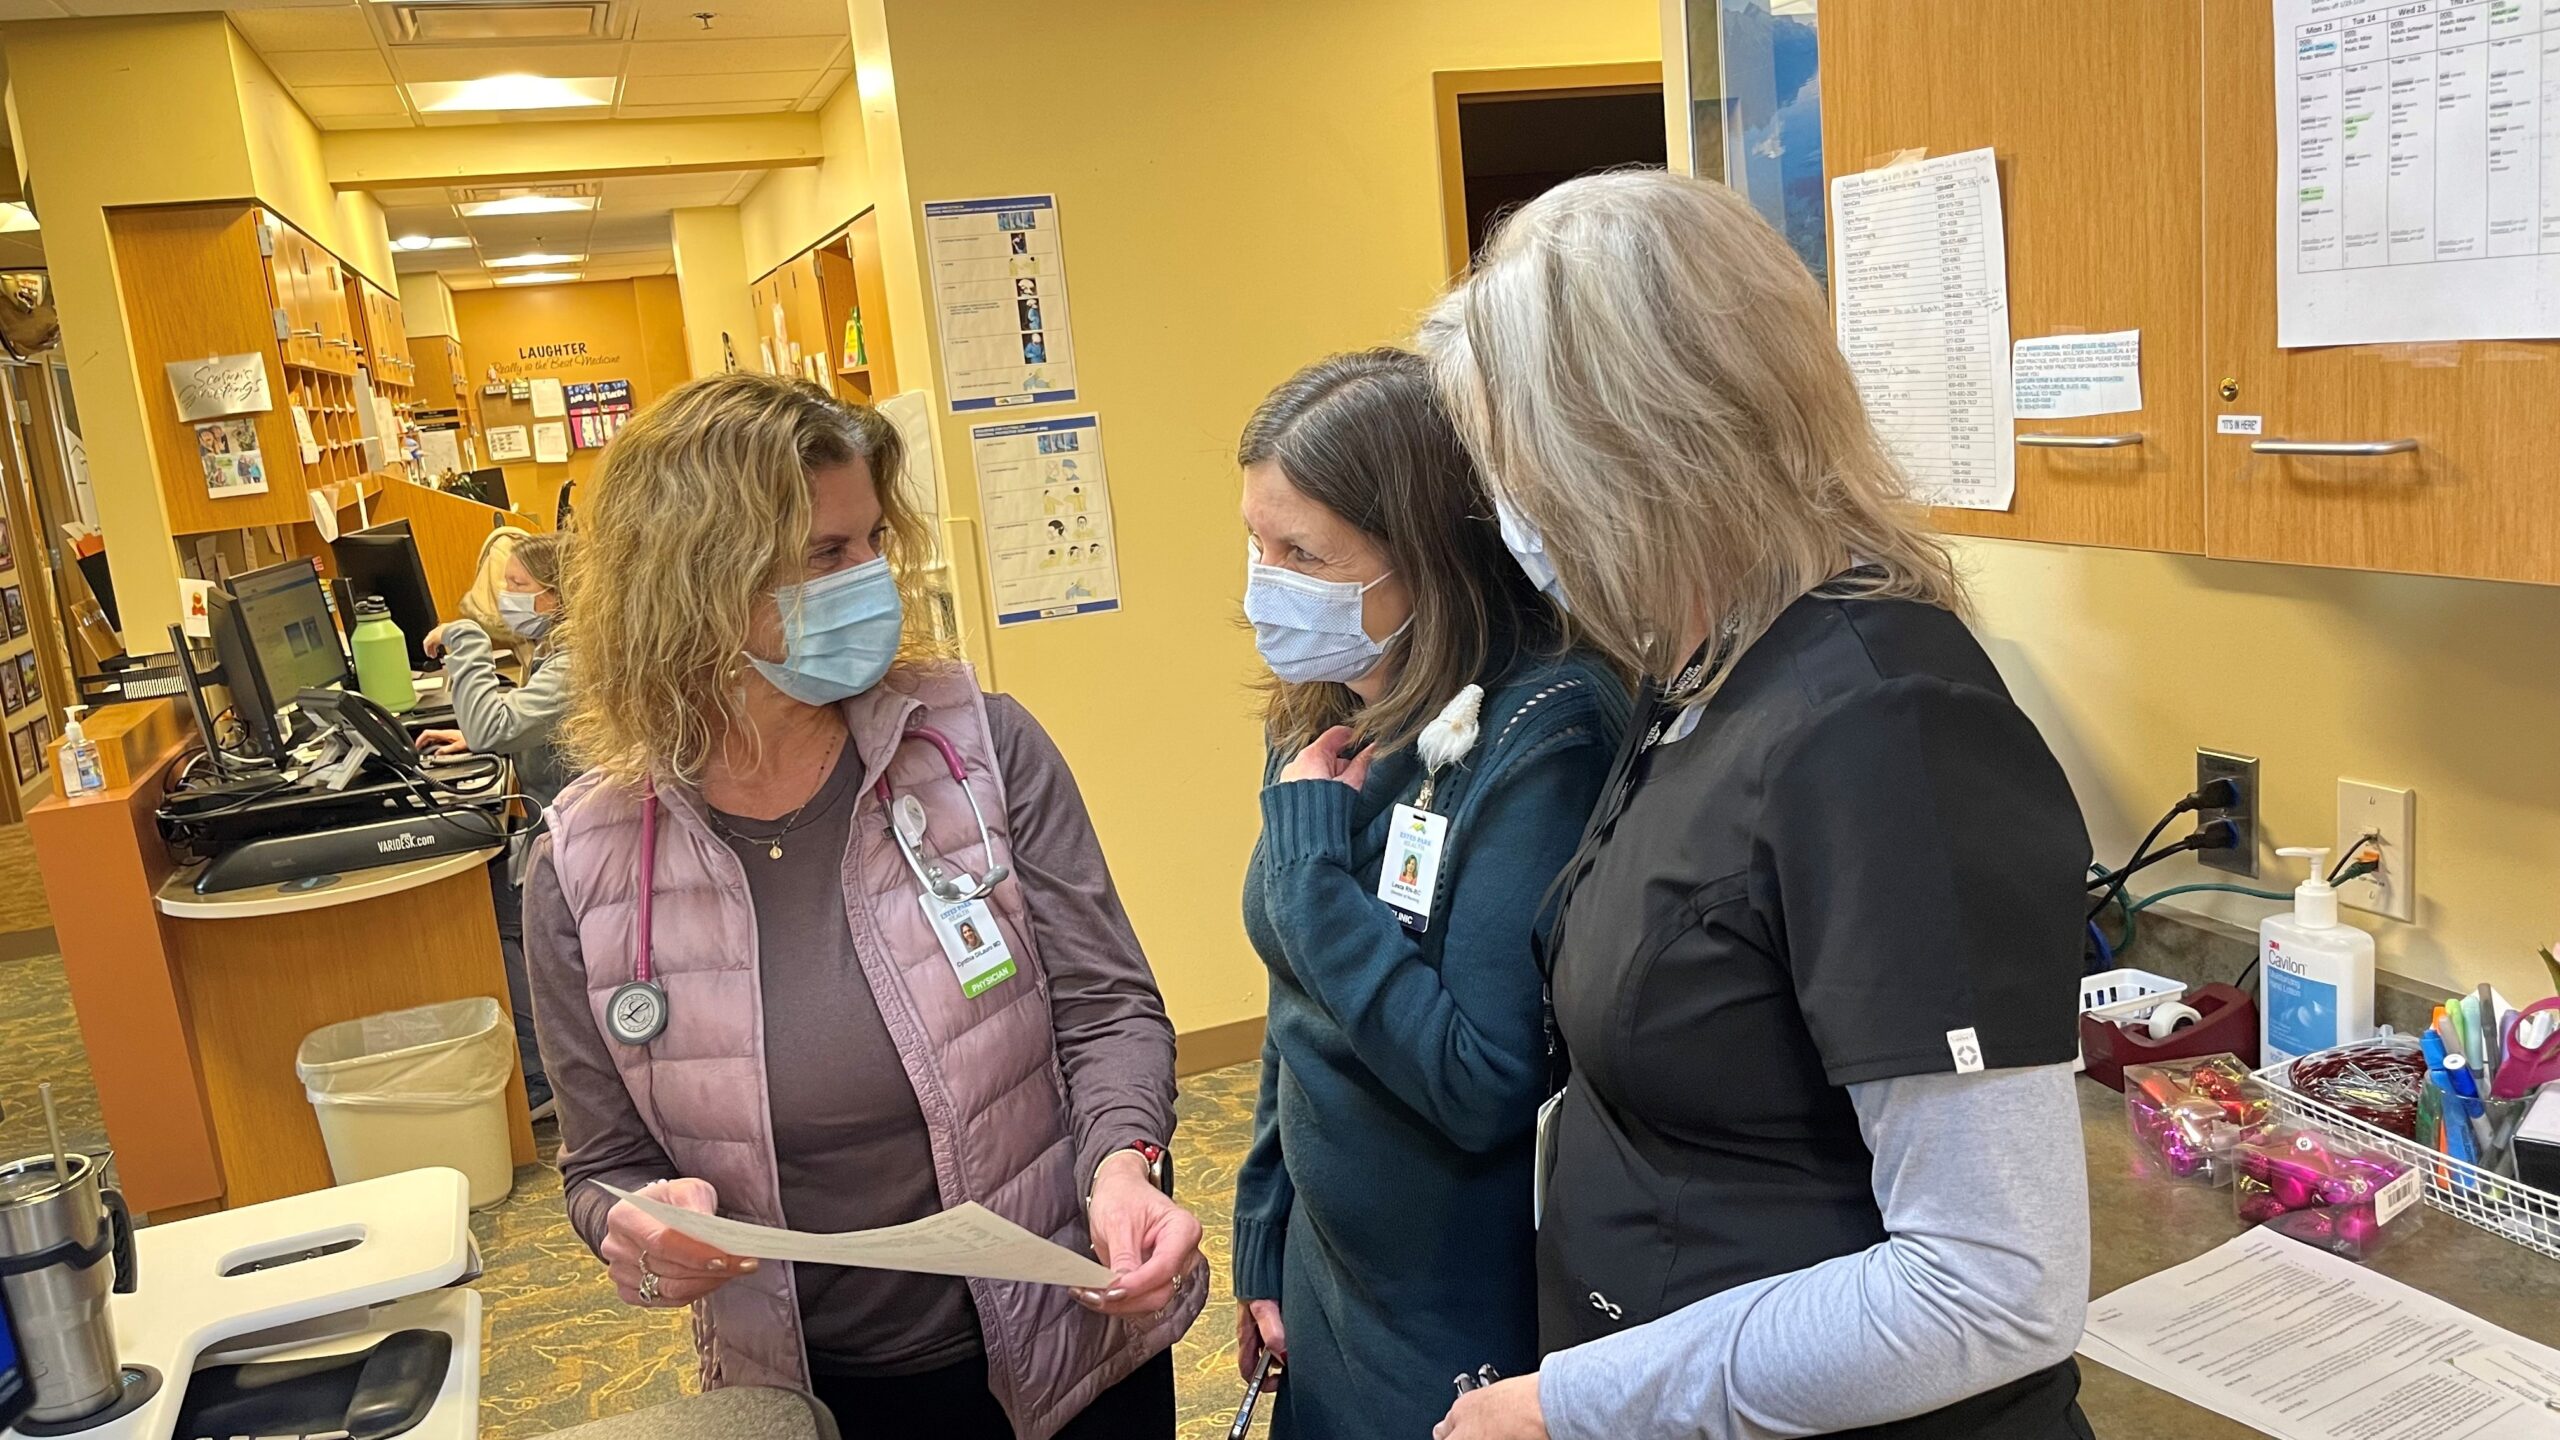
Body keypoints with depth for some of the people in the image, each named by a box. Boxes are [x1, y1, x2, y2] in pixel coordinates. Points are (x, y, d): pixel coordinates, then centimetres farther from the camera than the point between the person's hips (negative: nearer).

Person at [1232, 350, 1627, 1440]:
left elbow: (1486, 1086, -28)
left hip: (1478, 1340, -7)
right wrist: (1263, 1246, 13)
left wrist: (1310, 858, -24)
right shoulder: (1323, 727, 0)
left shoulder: (1541, 737, -23)